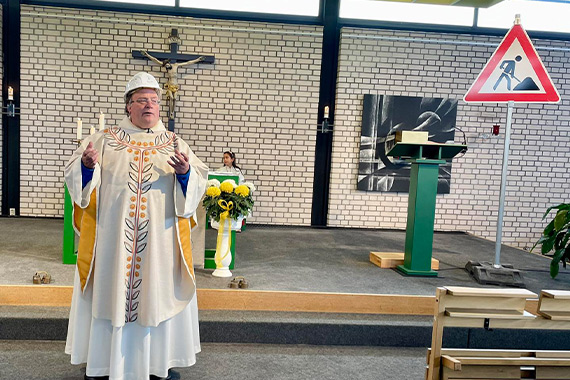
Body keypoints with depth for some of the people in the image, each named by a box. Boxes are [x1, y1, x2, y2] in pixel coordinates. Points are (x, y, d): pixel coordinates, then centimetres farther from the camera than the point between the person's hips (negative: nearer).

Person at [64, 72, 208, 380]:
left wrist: (185, 172, -21)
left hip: (159, 242, 1)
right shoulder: (104, 139, 7)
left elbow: (199, 182, 0)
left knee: (157, 295, 7)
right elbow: (73, 173, 4)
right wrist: (87, 164, -18)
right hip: (112, 239, 0)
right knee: (109, 295, 7)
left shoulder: (175, 144, 8)